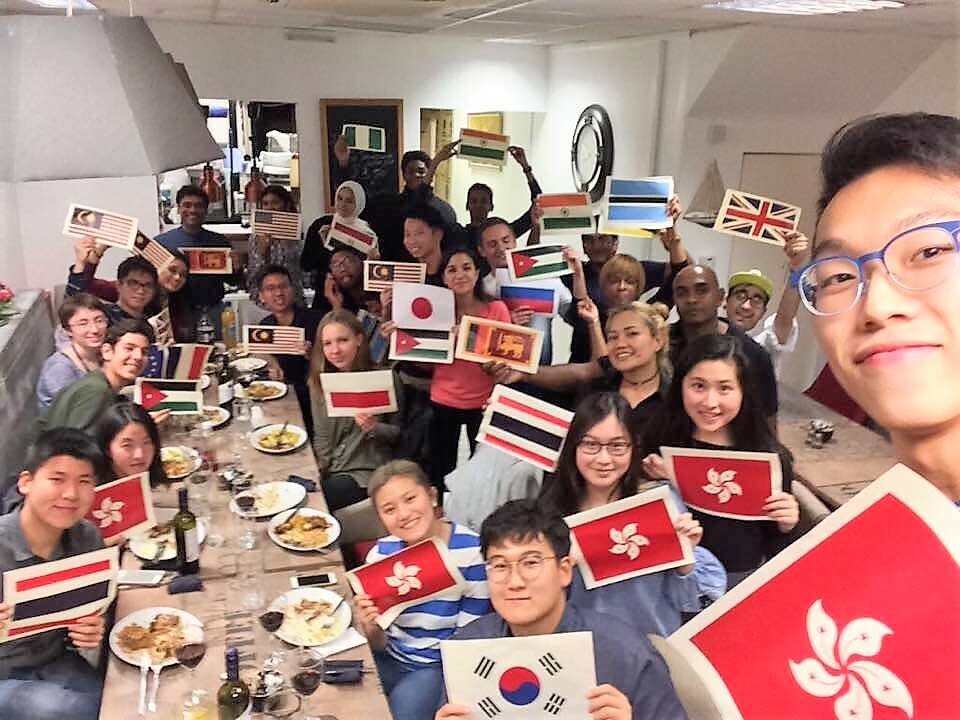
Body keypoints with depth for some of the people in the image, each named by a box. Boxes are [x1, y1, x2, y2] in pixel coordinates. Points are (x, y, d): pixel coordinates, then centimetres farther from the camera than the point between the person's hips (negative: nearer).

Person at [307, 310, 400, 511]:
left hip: (367, 471, -4)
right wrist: (320, 471, -7)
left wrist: (374, 428, -21)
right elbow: (321, 436, 8)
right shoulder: (319, 381, 3)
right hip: (330, 469, 4)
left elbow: (398, 432, -2)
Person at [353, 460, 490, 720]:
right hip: (391, 659, 3)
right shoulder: (381, 554, -6)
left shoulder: (473, 550, -17)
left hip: (443, 665, -3)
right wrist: (371, 629, -21)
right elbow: (379, 645, 0)